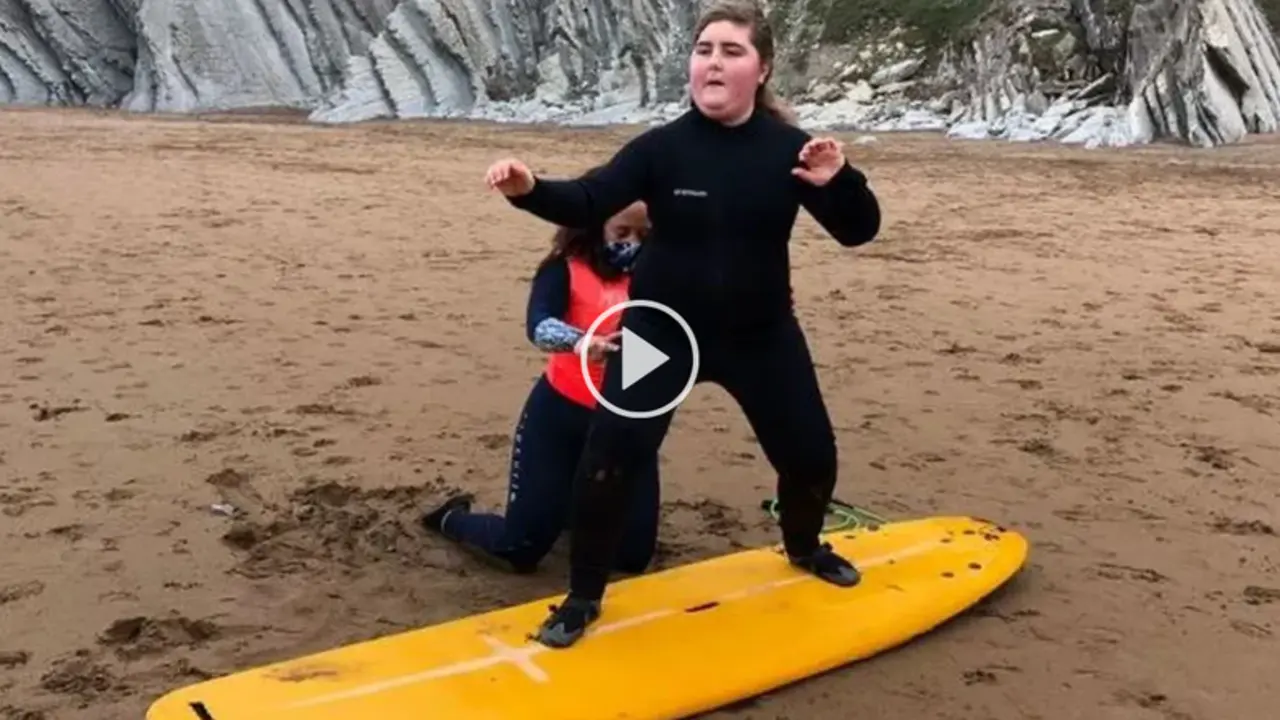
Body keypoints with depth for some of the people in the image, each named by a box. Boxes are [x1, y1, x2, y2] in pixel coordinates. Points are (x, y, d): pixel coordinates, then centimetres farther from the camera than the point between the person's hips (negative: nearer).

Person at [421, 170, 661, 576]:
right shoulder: (565, 269, -6)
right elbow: (539, 326, -25)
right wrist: (579, 343, -44)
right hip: (561, 413, -4)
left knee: (633, 556, 7)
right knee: (519, 550, 0)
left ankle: (574, 508, 38)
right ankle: (454, 518, 34)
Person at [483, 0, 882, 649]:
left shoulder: (789, 150, -6)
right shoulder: (662, 147, -10)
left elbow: (857, 231, -7)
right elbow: (587, 204, -17)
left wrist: (838, 181, -28)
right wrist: (530, 190, -37)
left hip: (761, 337, 2)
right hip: (663, 333, -2)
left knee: (811, 455, 12)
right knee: (608, 461, -12)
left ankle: (804, 548, 46)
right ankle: (583, 598, 8)